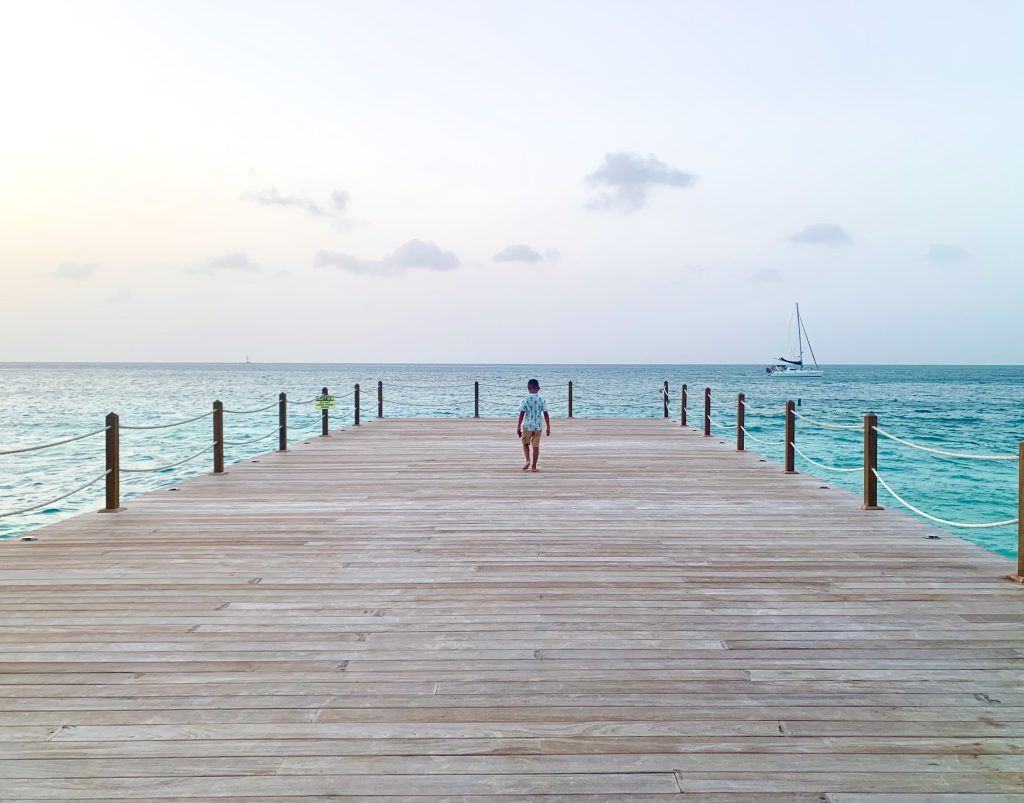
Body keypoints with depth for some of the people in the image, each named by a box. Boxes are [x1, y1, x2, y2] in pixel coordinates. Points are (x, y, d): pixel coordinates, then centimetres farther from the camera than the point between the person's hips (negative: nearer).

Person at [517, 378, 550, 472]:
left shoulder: (526, 399, -7)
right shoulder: (541, 399, -2)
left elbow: (522, 414, -8)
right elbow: (546, 414, -2)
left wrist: (518, 426, -2)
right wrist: (548, 427, 5)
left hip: (527, 425, -1)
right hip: (538, 426, 1)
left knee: (525, 443, 17)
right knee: (536, 446, 7)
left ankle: (528, 461, -2)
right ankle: (534, 466, 9)